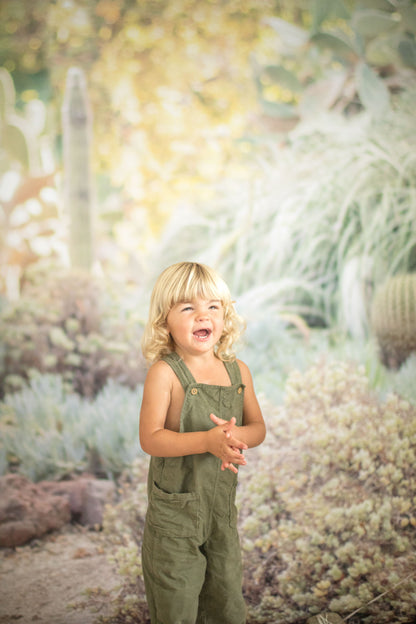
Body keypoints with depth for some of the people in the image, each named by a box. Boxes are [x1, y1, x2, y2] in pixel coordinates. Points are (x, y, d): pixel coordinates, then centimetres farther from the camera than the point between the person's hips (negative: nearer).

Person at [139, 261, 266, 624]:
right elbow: (151, 439, -20)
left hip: (223, 500, 5)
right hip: (175, 504, -5)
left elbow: (258, 428, 6)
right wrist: (208, 440, -32)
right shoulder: (164, 373, -15)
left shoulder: (238, 371, 1)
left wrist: (236, 436, -18)